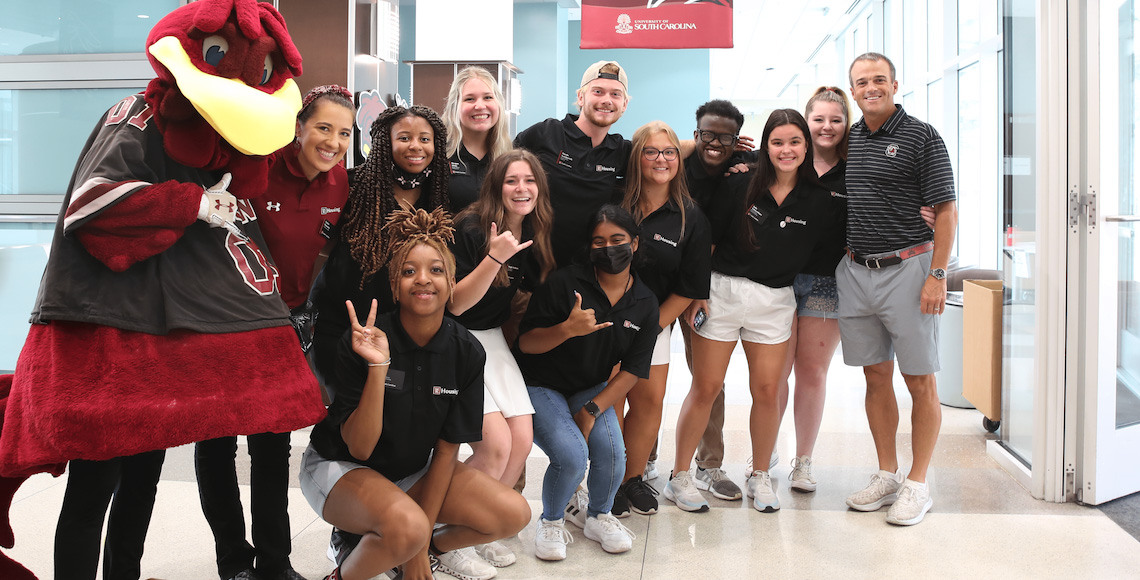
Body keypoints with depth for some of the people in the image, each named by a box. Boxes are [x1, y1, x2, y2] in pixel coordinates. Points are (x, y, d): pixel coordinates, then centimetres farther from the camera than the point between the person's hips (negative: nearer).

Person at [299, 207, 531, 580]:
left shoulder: (466, 351, -13)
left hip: (414, 470, 5)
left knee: (513, 514, -13)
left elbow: (447, 448, -7)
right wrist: (378, 367, -37)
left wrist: (421, 546, -9)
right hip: (340, 466, -4)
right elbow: (359, 447, -22)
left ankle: (433, 548, 15)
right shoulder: (361, 343, -23)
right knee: (405, 526, -35)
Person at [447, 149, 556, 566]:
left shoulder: (535, 236, 4)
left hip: (493, 341, 7)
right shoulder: (469, 229, -17)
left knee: (522, 441, -4)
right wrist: (495, 258, -28)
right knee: (497, 444, -17)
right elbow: (455, 304, -18)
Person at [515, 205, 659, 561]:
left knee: (612, 452, -21)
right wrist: (568, 329, -33)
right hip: (541, 386, -4)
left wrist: (591, 410, -14)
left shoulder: (645, 305, -2)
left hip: (591, 389, 4)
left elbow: (632, 370, -3)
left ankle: (597, 516, 13)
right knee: (571, 455, -26)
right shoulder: (564, 283, -15)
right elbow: (526, 343, -14)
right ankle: (551, 521, 7)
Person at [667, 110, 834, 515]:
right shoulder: (740, 186, -4)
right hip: (722, 290, -2)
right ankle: (679, 477, 13)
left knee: (767, 390, 4)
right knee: (705, 387, 1)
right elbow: (707, 240, -1)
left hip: (774, 301, 2)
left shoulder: (818, 200, 1)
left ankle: (760, 477, 24)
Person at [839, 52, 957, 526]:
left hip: (906, 269, -5)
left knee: (920, 381, 2)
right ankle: (887, 475, 22)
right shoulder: (845, 139, 12)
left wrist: (937, 275, -14)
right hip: (854, 270, 5)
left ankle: (918, 483, 12)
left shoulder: (921, 136, -4)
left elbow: (946, 211, -7)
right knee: (876, 377, 11)